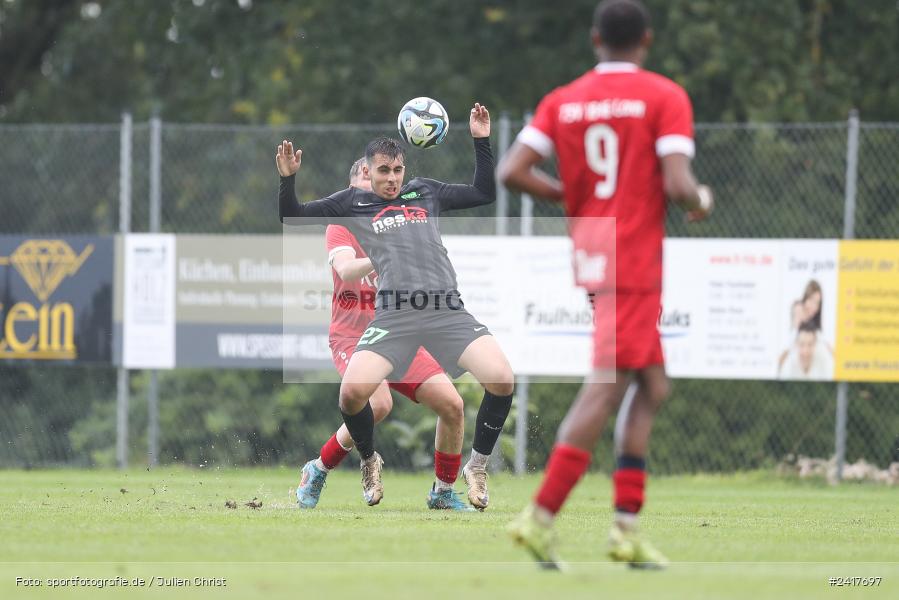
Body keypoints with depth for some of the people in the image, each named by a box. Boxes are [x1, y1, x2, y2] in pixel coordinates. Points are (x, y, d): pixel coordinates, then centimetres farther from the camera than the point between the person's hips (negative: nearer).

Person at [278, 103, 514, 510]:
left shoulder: (425, 192, 22)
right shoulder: (352, 202, 16)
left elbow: (484, 194, 27)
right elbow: (292, 217, 17)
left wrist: (481, 140, 20)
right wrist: (287, 179, 0)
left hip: (448, 310, 2)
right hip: (394, 315, -2)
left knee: (502, 381, -19)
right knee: (352, 391, -23)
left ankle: (476, 467, 5)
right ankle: (370, 461, 11)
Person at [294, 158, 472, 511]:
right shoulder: (342, 226, -2)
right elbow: (345, 270, -23)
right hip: (352, 334, -5)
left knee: (452, 405, -9)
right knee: (378, 403, -32)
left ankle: (443, 493, 11)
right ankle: (317, 472, -10)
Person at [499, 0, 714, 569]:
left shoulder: (562, 101, 9)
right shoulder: (665, 97, -5)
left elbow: (512, 171, 0)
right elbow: (678, 184, -15)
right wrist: (701, 201, 7)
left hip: (590, 259, 7)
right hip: (636, 263, -7)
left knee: (653, 386, 15)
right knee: (605, 390, -9)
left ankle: (627, 525, 9)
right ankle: (542, 515, -17)